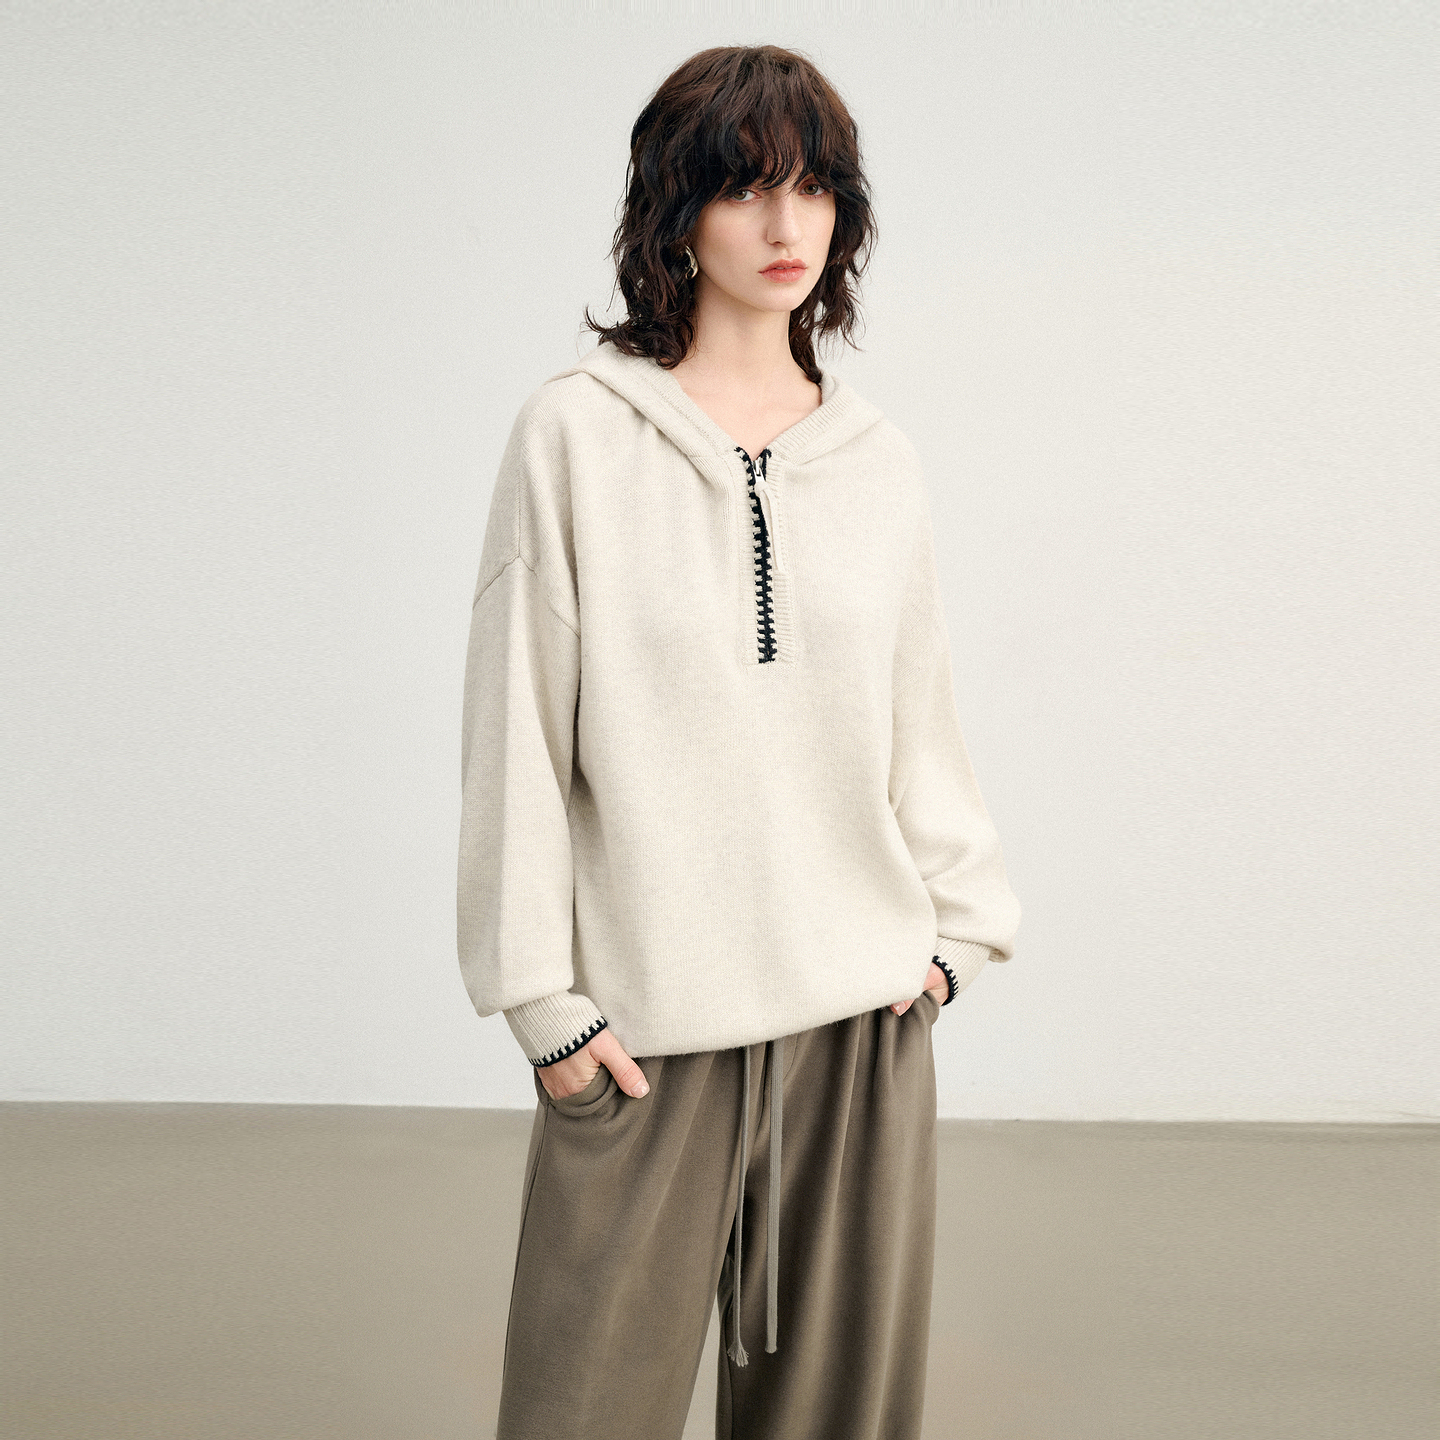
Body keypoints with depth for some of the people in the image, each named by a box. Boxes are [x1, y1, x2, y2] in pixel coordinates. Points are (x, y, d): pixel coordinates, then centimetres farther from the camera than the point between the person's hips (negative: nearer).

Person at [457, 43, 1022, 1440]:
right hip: (649, 1013, -3)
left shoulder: (877, 461, 8)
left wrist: (958, 921, 8)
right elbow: (517, 725, -4)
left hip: (864, 1008, 4)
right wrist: (540, 994, -5)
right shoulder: (576, 434, -3)